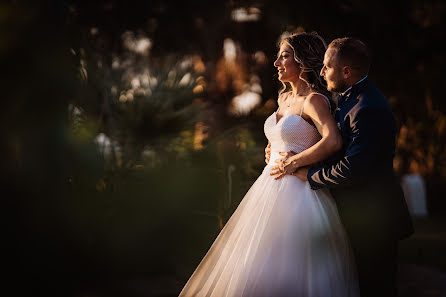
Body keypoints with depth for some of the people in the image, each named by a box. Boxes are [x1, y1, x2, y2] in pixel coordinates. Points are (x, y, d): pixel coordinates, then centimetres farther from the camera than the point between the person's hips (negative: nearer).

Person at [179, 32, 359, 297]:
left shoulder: (314, 100, -10)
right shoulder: (284, 98, 15)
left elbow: (333, 141, -27)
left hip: (297, 193, -9)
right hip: (270, 190, 9)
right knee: (256, 272, 10)